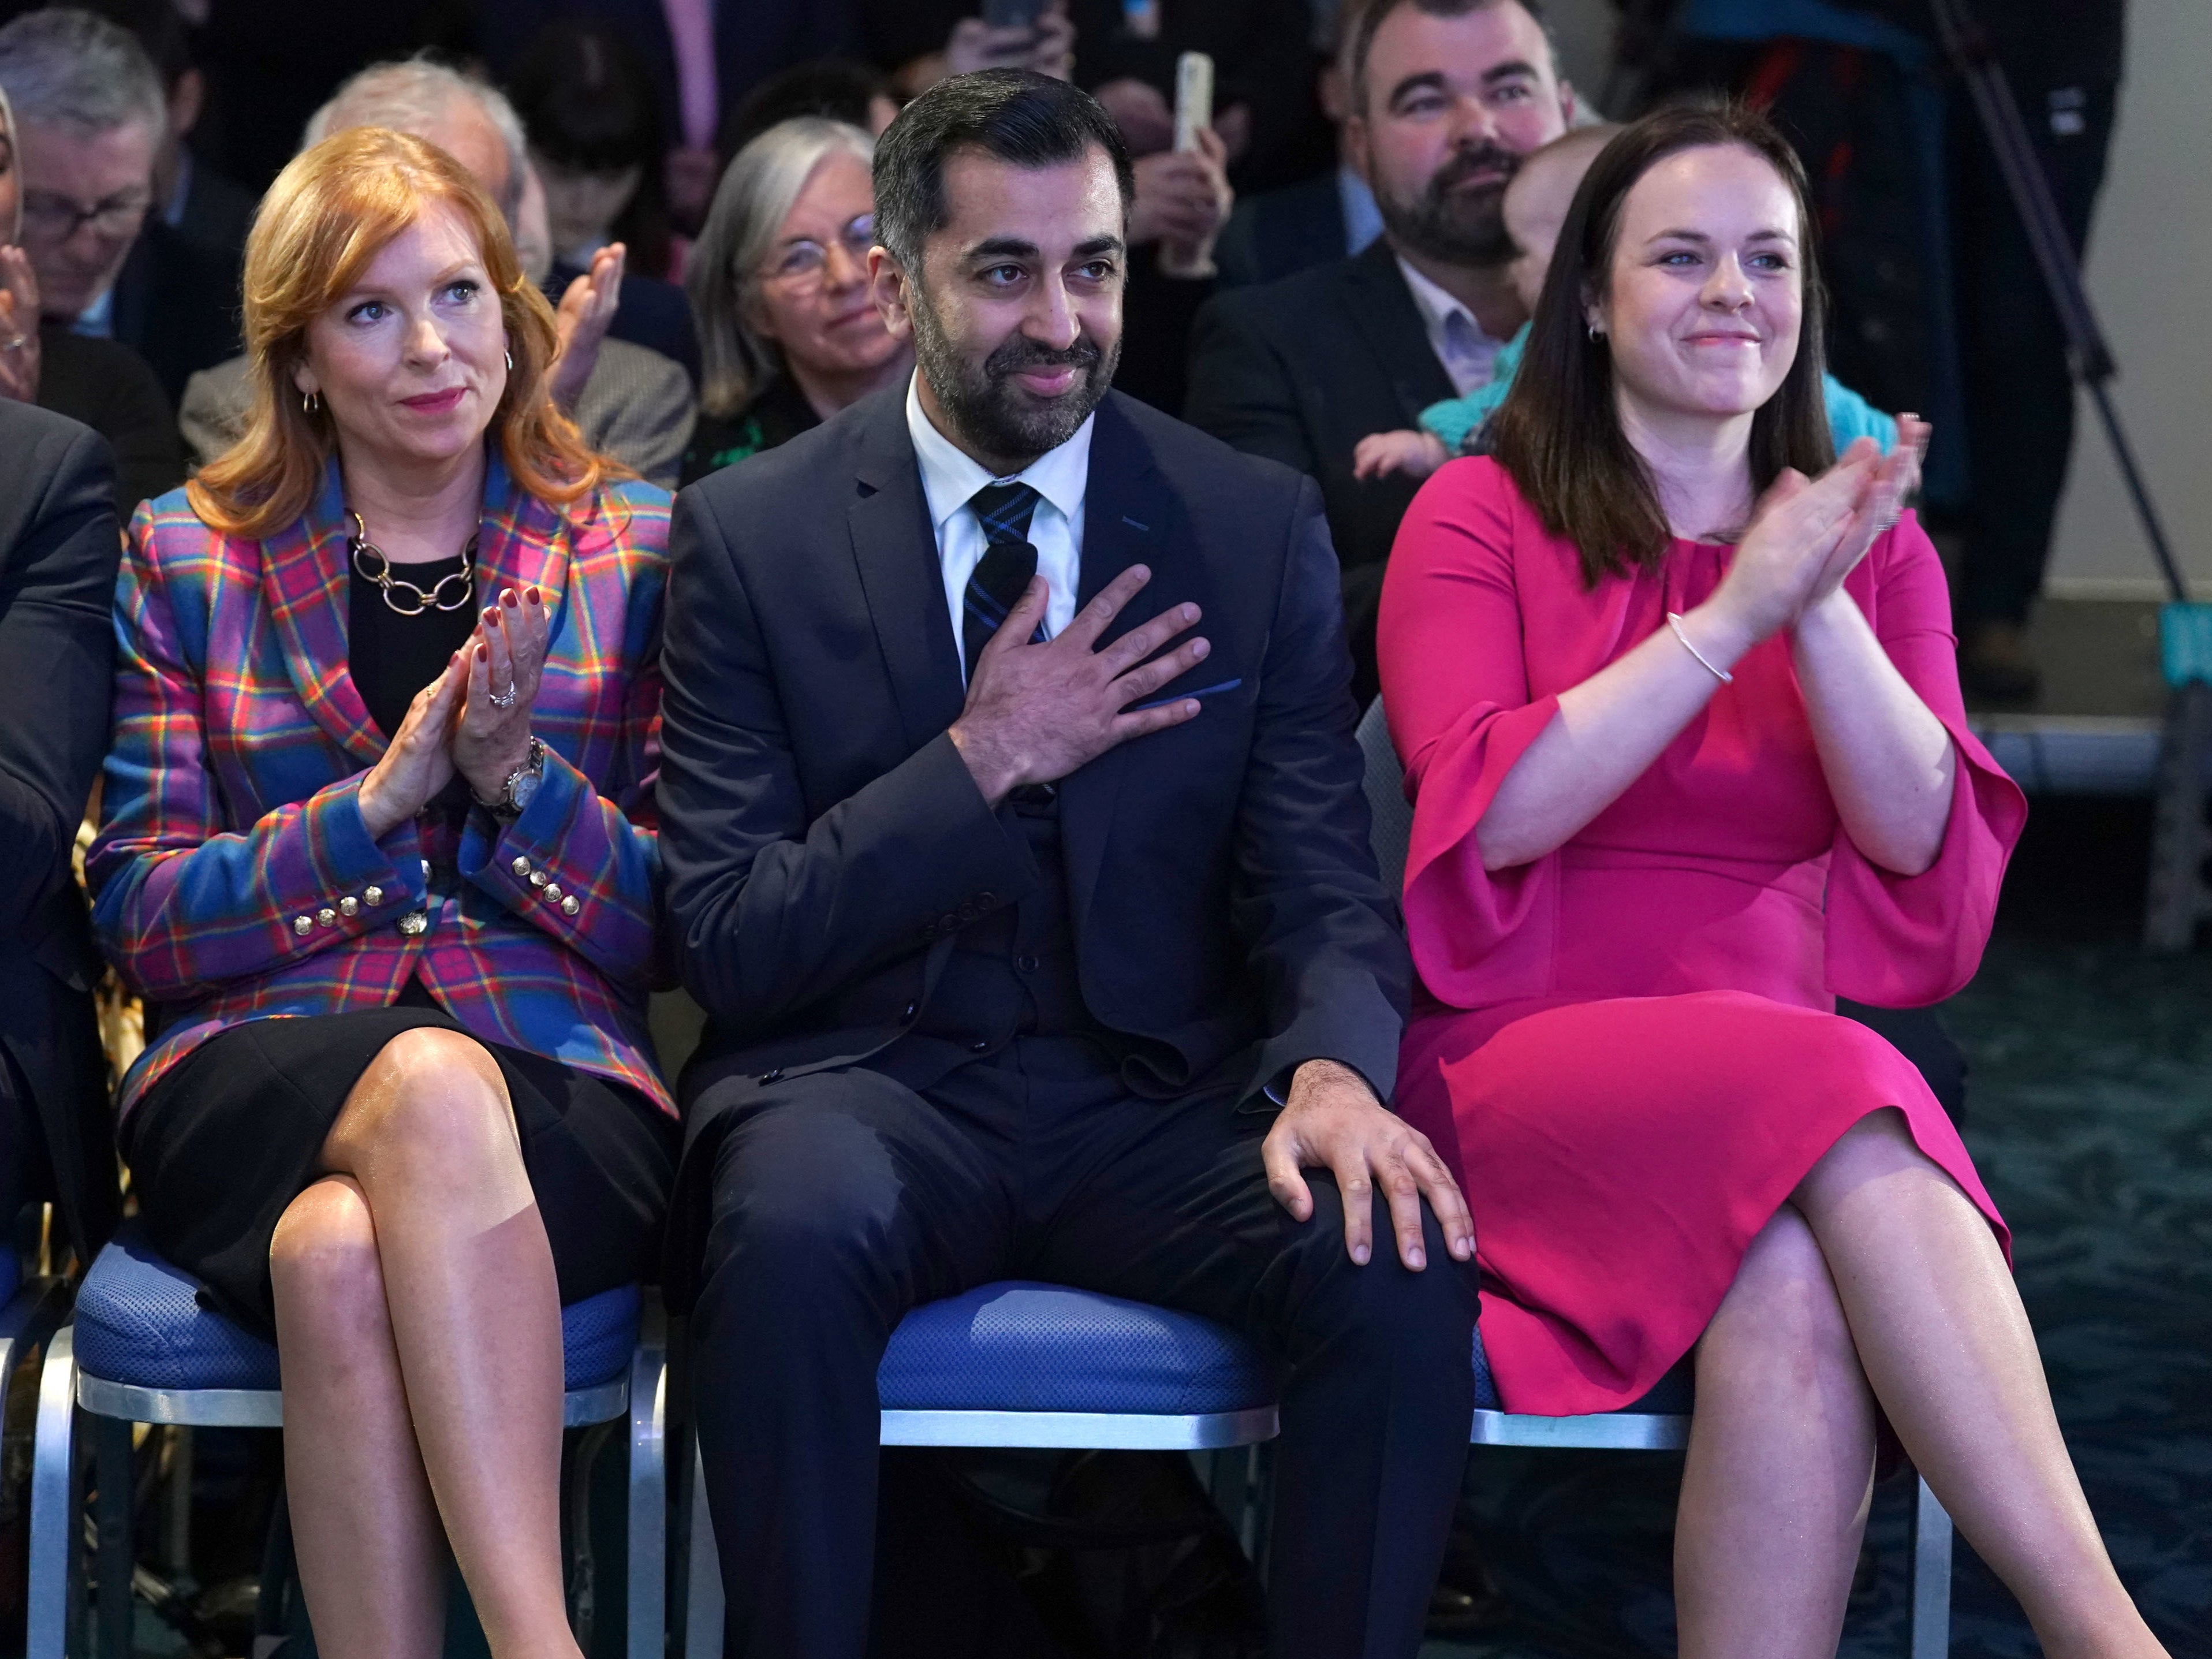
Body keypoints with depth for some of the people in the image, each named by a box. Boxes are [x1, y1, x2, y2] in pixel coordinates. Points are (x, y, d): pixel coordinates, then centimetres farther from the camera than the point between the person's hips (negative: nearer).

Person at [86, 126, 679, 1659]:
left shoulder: (637, 552, 12)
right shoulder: (188, 559, 13)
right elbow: (142, 927, 7)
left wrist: (520, 778, -9)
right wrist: (379, 801, -8)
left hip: (564, 1102, 0)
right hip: (258, 1080, 0)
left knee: (344, 1253, -37)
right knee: (433, 1085, -38)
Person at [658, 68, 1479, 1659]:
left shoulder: (1256, 529, 6)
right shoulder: (750, 537, 2)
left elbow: (1323, 886, 1)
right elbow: (727, 942, -3)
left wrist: (1332, 1070, -21)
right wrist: (987, 761, -13)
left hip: (1164, 1093, 1)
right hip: (870, 1081, -1)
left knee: (1396, 1258, -28)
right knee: (793, 1232, -35)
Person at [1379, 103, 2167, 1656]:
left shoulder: (1872, 540, 18)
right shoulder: (1480, 515, 7)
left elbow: (1922, 836, 3)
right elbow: (1490, 813, -9)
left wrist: (1818, 606, -11)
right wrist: (1735, 613, -13)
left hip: (1794, 1077, 3)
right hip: (1531, 1059, -3)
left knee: (1793, 1303, -35)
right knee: (1839, 1115, -35)